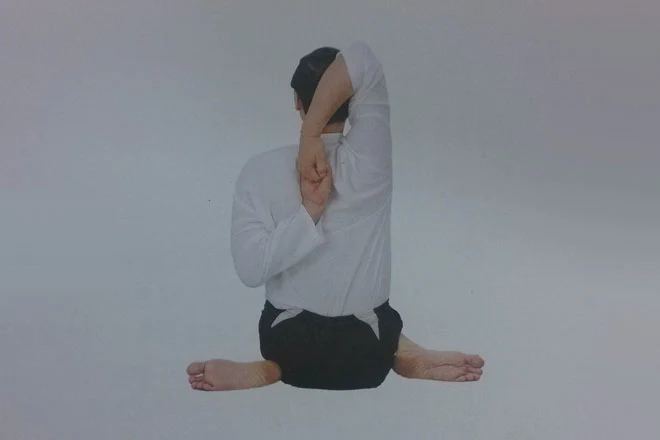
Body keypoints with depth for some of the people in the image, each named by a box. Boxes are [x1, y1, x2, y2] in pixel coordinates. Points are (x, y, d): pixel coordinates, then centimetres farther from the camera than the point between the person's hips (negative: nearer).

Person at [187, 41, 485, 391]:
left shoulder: (260, 171, -16)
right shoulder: (367, 160, -19)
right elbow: (361, 60, -24)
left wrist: (309, 209, -23)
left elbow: (249, 269, -22)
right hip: (366, 357, -1)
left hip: (287, 345, 1)